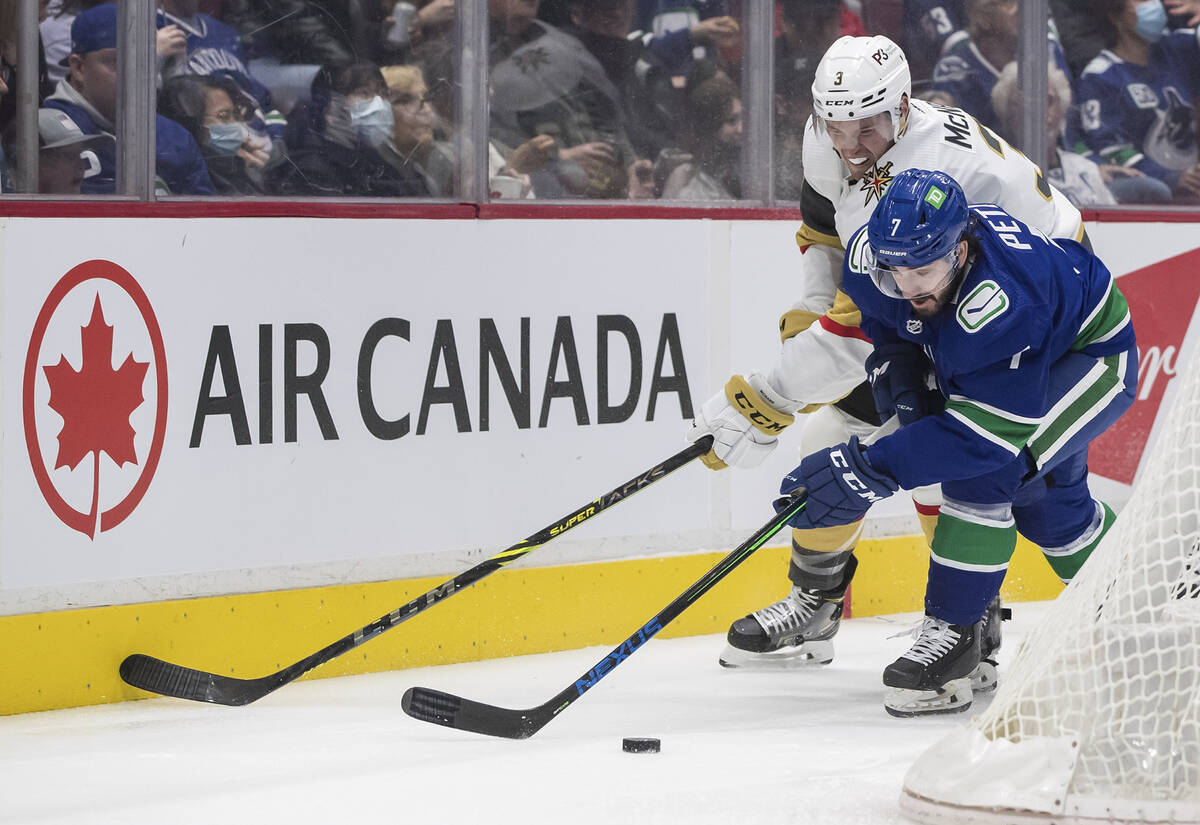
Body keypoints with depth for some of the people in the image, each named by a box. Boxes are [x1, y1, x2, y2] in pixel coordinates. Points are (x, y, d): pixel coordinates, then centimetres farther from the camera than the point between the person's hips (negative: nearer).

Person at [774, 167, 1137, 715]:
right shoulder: (875, 252, -24)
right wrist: (904, 389, -13)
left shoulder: (1000, 306, -45)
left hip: (1091, 356, -8)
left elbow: (989, 432, -43)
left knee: (984, 468, -27)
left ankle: (953, 635, -18)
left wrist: (869, 471, -46)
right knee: (1046, 505, 17)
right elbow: (884, 319, 2)